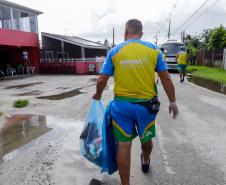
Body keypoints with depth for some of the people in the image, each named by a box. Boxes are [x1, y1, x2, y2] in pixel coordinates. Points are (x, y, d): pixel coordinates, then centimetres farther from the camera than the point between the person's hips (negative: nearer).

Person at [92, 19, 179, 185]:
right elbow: (166, 78, -1)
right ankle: (145, 162, 54)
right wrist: (173, 101, 8)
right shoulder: (153, 49, 0)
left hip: (121, 104, -1)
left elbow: (102, 80, -2)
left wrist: (98, 95, 17)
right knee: (146, 138, 25)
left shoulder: (114, 51, -1)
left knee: (123, 145, 8)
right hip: (146, 104, 2)